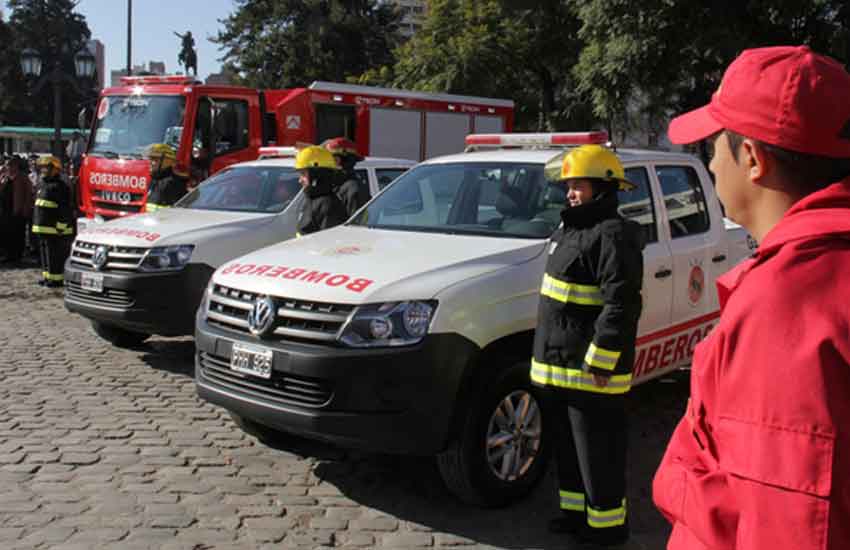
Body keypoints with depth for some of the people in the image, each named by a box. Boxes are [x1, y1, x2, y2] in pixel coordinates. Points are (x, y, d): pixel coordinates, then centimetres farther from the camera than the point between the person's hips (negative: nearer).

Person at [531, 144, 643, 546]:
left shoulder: (612, 235, -16)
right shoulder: (572, 230, 16)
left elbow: (621, 306, -22)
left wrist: (599, 363, -23)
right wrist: (549, 355, 23)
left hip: (591, 370, -10)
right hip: (560, 366, 10)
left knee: (598, 452, 2)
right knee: (568, 447, 20)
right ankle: (576, 510, 35)